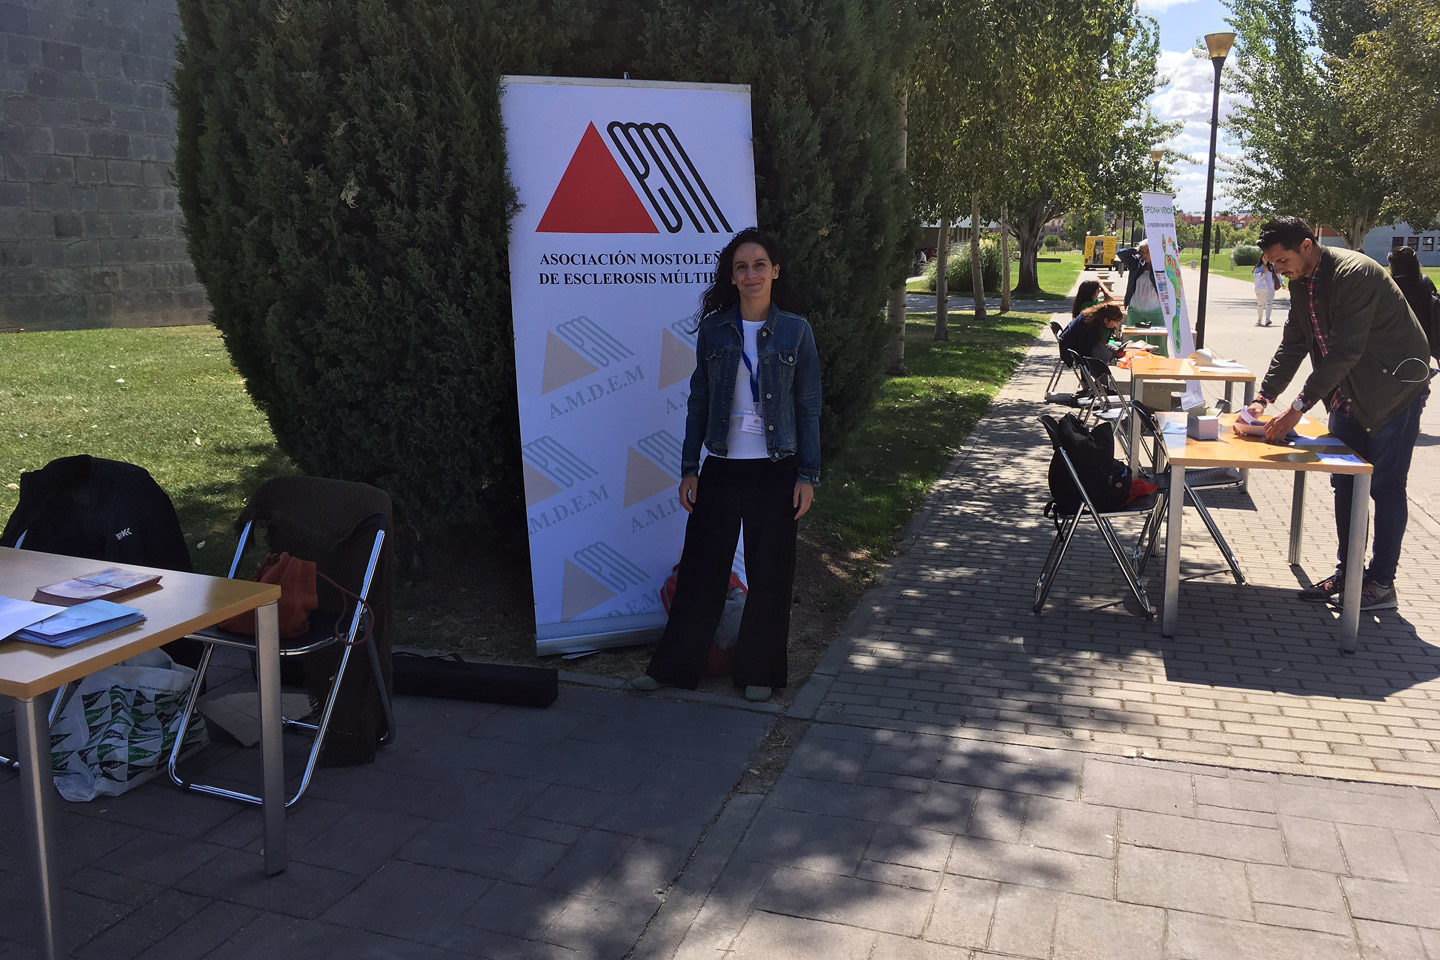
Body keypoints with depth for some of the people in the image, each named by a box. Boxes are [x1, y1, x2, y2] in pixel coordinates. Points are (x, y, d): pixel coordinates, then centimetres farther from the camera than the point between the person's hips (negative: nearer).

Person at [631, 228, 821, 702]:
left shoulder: (795, 331, 0)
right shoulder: (714, 329, 3)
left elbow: (808, 408, 2)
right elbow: (698, 401, 6)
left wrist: (808, 475, -3)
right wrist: (689, 468, 3)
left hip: (775, 468, -1)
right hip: (722, 466, 1)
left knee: (769, 574, 7)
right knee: (701, 567, 6)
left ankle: (759, 672, 24)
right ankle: (673, 666, 21)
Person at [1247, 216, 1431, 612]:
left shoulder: (1355, 274, -26)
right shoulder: (1301, 282, 1)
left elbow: (1345, 351, -30)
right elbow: (1293, 343, 6)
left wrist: (1299, 407, -30)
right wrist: (1264, 397, -5)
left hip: (1393, 386, -8)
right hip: (1348, 390, 8)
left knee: (1385, 487, -2)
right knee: (1344, 483, 11)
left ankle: (1381, 583, 7)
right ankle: (1347, 571, 22)